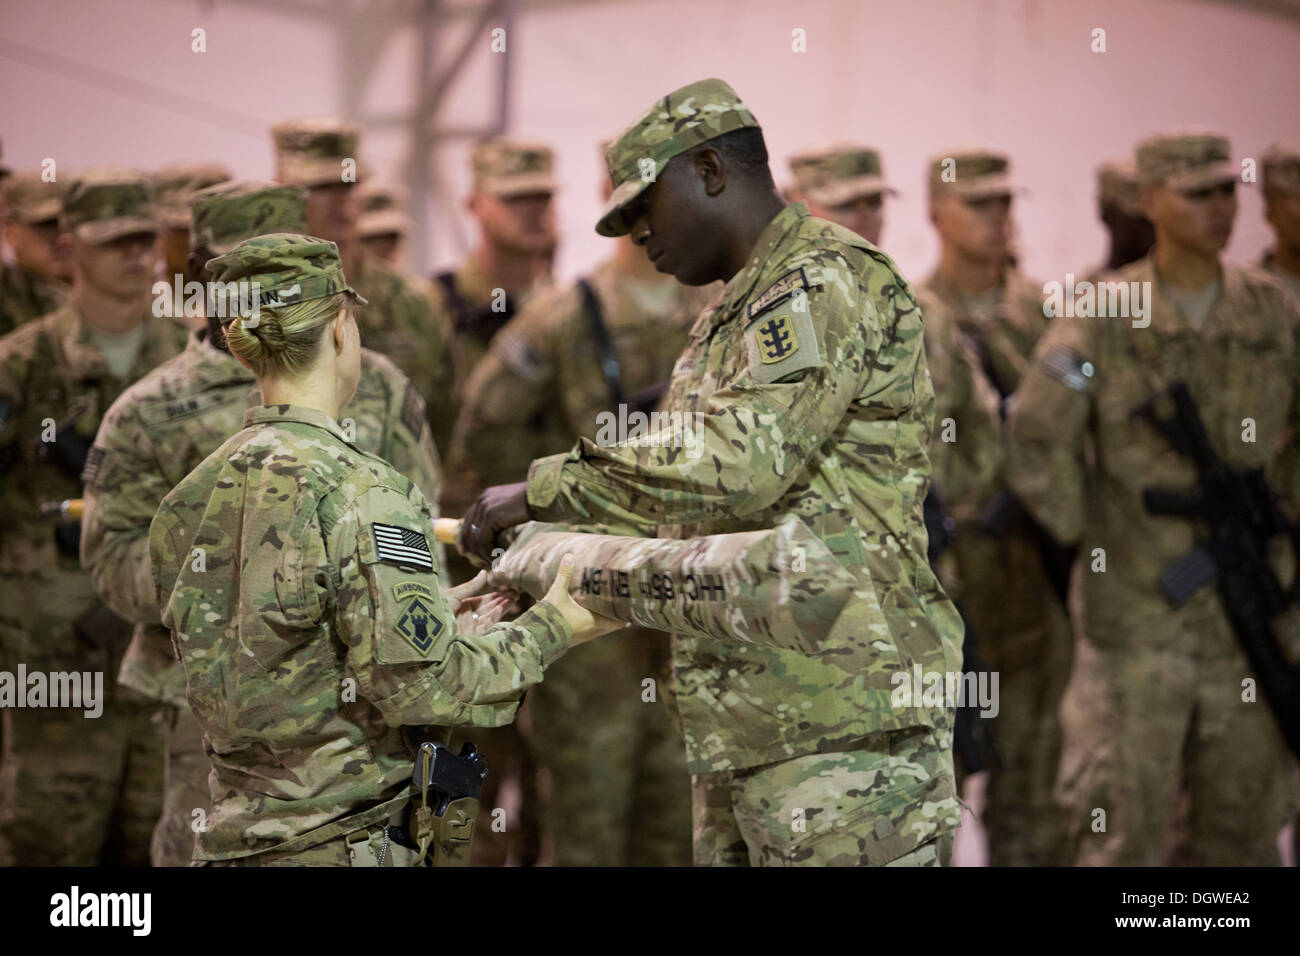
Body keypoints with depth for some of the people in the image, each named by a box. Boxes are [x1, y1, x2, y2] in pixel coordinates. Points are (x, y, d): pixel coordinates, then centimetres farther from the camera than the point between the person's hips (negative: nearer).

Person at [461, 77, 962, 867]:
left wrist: (543, 491, -15)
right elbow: (693, 513, 26)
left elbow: (733, 466, -22)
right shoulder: (728, 318, 23)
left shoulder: (827, 285, -9)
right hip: (744, 725, 10)